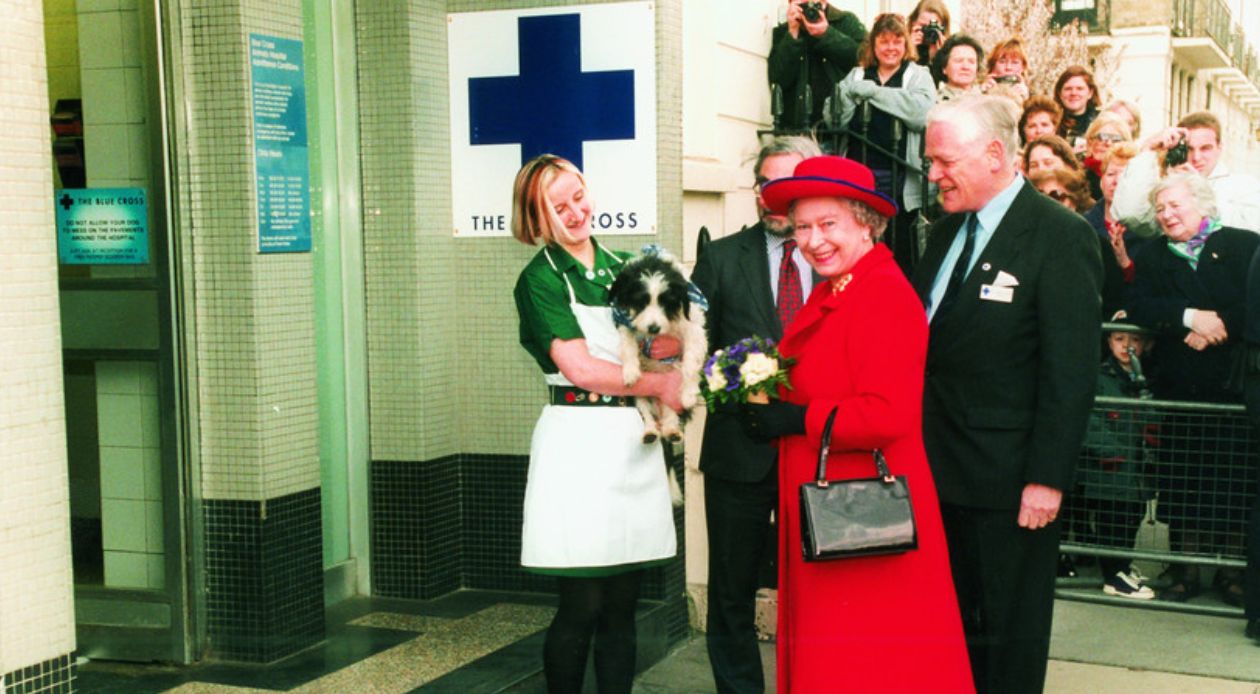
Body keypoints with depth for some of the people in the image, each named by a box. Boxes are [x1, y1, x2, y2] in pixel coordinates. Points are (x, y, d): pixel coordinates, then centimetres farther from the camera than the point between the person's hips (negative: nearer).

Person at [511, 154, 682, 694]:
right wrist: (660, 385, -10)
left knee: (622, 606, 8)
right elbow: (578, 366, -12)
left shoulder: (622, 269, 15)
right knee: (581, 606, -2)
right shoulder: (540, 279, -3)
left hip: (633, 440, 5)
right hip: (578, 442, -5)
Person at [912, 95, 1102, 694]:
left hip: (1009, 482, -7)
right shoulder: (947, 231, 11)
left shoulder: (1060, 236, -13)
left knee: (1008, 640, 8)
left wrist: (1047, 478, -18)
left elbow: (1071, 370, -16)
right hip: (942, 469, 7)